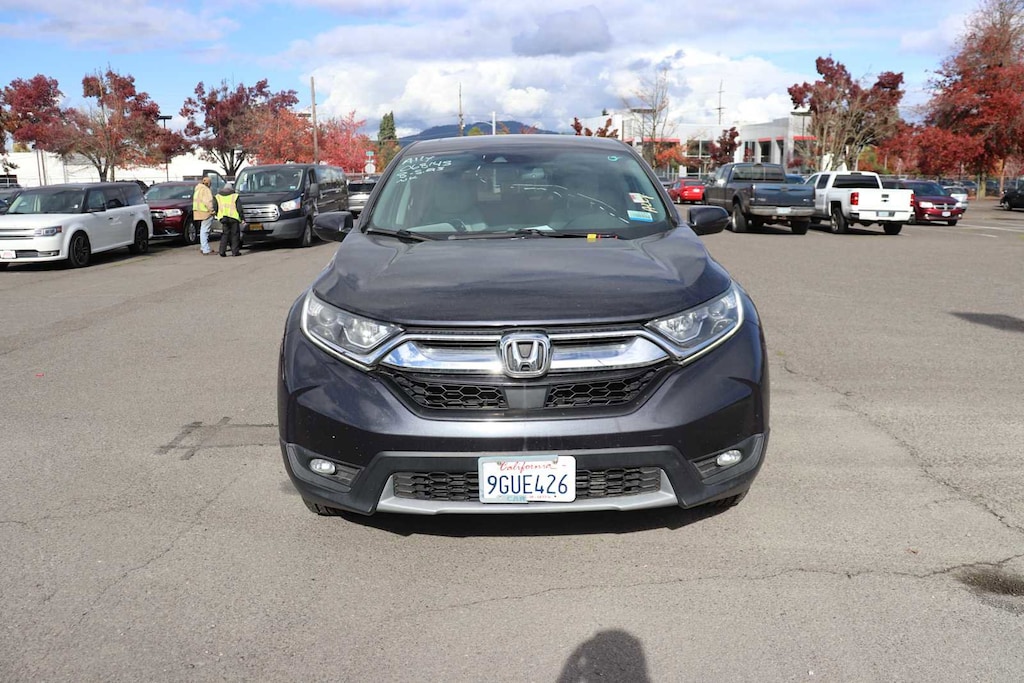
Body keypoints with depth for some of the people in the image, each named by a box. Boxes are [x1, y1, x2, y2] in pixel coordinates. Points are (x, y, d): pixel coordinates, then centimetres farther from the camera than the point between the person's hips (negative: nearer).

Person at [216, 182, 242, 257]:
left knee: (225, 234, 11)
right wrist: (242, 218, 2)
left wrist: (218, 215, 23)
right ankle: (235, 251, 2)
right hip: (233, 217, -3)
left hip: (223, 217, 3)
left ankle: (222, 251, 3)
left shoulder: (218, 196, 10)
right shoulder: (235, 196, 1)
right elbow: (239, 208, -3)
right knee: (235, 234, 5)